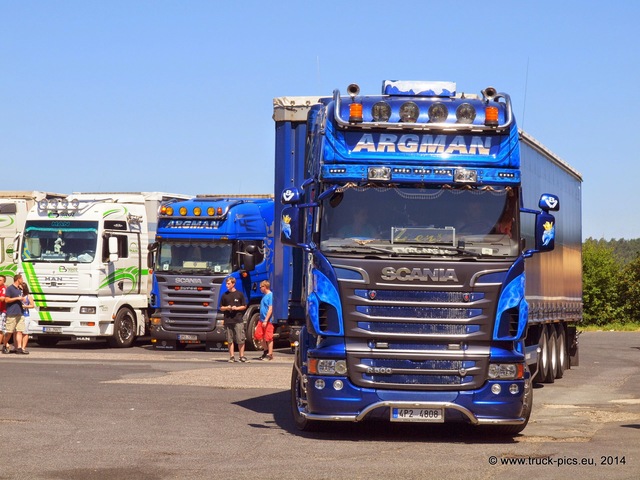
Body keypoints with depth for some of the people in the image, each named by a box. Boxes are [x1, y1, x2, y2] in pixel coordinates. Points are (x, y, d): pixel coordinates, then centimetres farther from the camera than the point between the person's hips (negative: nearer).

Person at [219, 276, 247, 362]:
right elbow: (221, 308, 15)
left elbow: (244, 306, 8)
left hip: (238, 320, -2)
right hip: (228, 320, 2)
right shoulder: (224, 295, 10)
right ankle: (232, 356, 9)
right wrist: (226, 308, -6)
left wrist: (236, 308, -9)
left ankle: (242, 356, 3)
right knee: (230, 340, 3)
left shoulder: (239, 294, 5)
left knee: (241, 340, -4)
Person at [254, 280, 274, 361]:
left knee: (269, 338, -2)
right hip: (262, 320, 9)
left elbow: (270, 309, -18)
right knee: (258, 335, 10)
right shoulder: (264, 295, 14)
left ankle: (270, 354, 5)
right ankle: (265, 350, 26)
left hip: (268, 321, -9)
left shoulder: (270, 295, -14)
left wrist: (266, 321, -21)